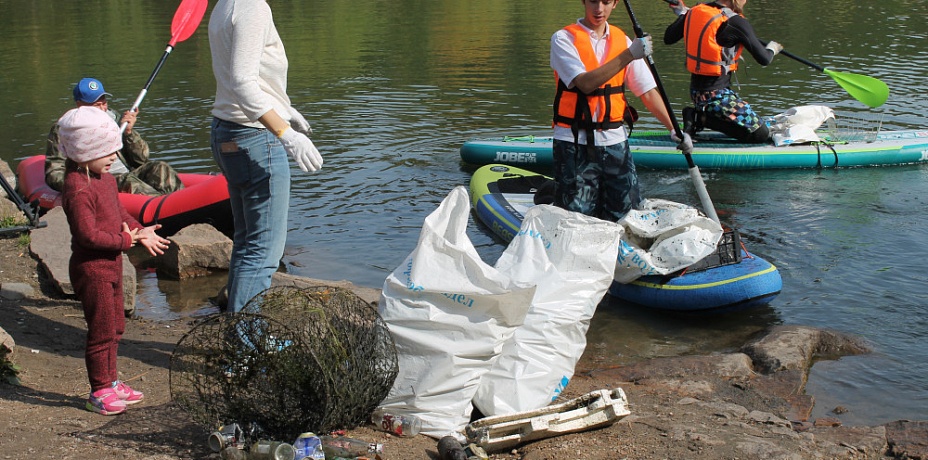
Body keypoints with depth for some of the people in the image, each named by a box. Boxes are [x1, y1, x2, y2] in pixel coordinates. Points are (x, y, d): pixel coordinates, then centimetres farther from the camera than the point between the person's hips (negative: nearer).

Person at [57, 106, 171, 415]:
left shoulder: (105, 179, 9)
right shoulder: (78, 188, -23)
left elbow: (119, 213, 19)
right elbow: (88, 234, -26)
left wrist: (139, 231, 2)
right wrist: (125, 240, -19)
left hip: (111, 265, 10)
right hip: (91, 268, -10)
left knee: (115, 327, 19)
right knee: (101, 330, -2)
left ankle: (110, 382, 32)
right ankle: (99, 392, 9)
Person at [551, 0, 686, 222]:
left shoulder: (623, 42, 9)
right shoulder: (564, 39, -5)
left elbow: (648, 91, 8)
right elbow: (585, 83, -20)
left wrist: (674, 129, -4)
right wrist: (628, 55, -25)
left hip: (614, 140, 4)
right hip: (575, 142, -4)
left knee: (625, 209, 1)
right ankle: (548, 196, 22)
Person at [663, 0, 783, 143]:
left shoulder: (695, 12, 3)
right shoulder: (736, 22, -16)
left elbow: (668, 38, 16)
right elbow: (764, 60, -11)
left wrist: (682, 13, 33)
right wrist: (772, 48, 14)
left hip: (695, 90, 8)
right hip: (717, 94, -8)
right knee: (761, 134, -4)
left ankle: (698, 114, 5)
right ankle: (701, 118, -7)